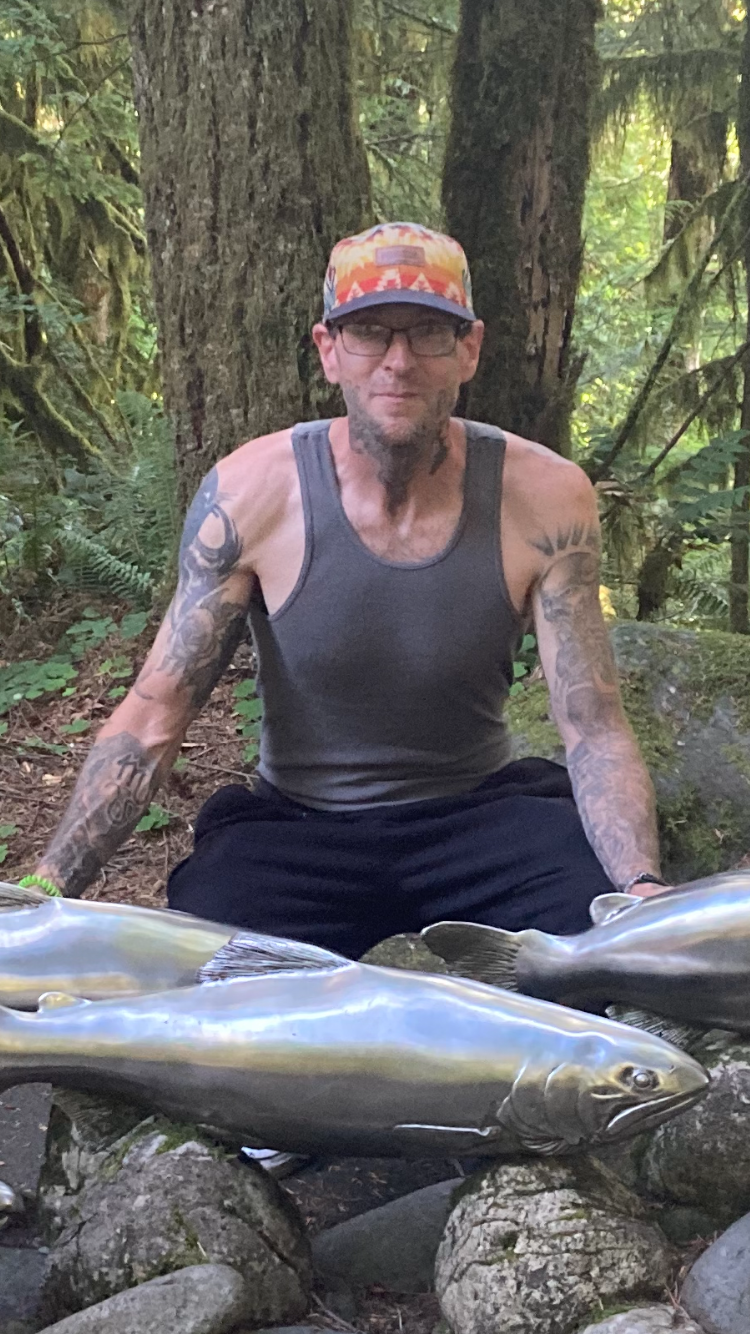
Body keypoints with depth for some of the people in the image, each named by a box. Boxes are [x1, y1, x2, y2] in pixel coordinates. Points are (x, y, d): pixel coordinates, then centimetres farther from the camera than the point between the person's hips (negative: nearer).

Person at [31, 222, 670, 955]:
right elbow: (152, 717, -11)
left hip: (482, 813, 1)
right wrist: (47, 887, -22)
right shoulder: (249, 494, -13)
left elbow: (594, 730, -10)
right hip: (294, 829, 0)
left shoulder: (543, 498, -12)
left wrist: (643, 884, -29)